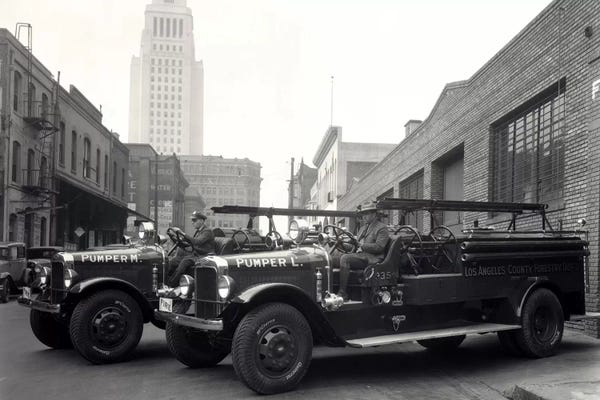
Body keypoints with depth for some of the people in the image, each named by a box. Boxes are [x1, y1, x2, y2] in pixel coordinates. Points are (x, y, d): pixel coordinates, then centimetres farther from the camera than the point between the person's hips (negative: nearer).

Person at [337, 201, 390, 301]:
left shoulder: (382, 228, 0)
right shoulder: (363, 228, 27)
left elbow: (379, 247, -12)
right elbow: (357, 243, 28)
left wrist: (362, 246, -13)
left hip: (372, 259, -8)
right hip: (360, 255, 9)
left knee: (344, 258, -30)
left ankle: (342, 293, -30)